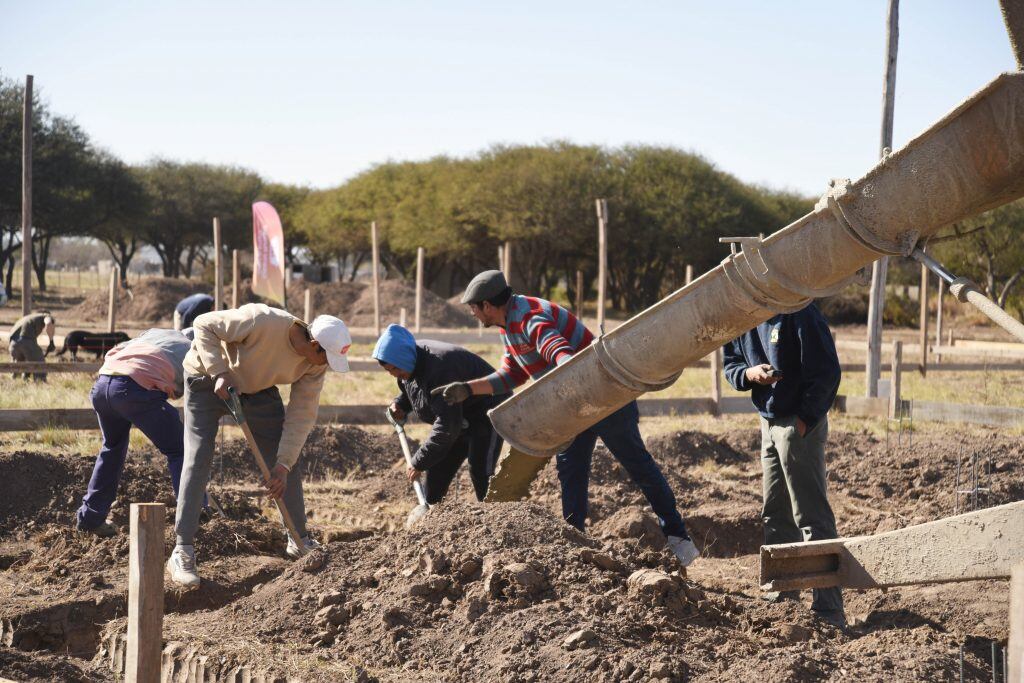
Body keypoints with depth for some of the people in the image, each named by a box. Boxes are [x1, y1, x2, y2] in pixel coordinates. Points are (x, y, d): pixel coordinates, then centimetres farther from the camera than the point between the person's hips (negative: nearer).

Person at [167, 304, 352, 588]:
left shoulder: (315, 365, -18)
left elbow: (301, 416, -14)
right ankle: (182, 552, -13)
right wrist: (218, 373, -36)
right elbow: (204, 325, -28)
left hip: (257, 388, 6)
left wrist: (283, 464, -21)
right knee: (198, 459, -15)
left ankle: (299, 541, 15)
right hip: (208, 379, -6)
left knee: (289, 461, 1)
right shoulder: (263, 322, -38)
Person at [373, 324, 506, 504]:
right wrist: (400, 403, -7)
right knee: (437, 469, 8)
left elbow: (447, 428, -37)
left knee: (480, 473, -17)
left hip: (485, 416, -9)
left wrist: (419, 462, -30)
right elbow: (411, 389, 17)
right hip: (458, 419, 10)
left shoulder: (440, 368, -38)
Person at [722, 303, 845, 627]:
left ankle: (829, 609, -6)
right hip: (768, 423, 8)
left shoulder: (798, 312, -16)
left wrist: (805, 419, -20)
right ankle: (782, 593, 27)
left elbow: (826, 370, -17)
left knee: (811, 515, -8)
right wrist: (749, 374, -9)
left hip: (800, 423, -8)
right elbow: (730, 364, 15)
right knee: (775, 515, 15)